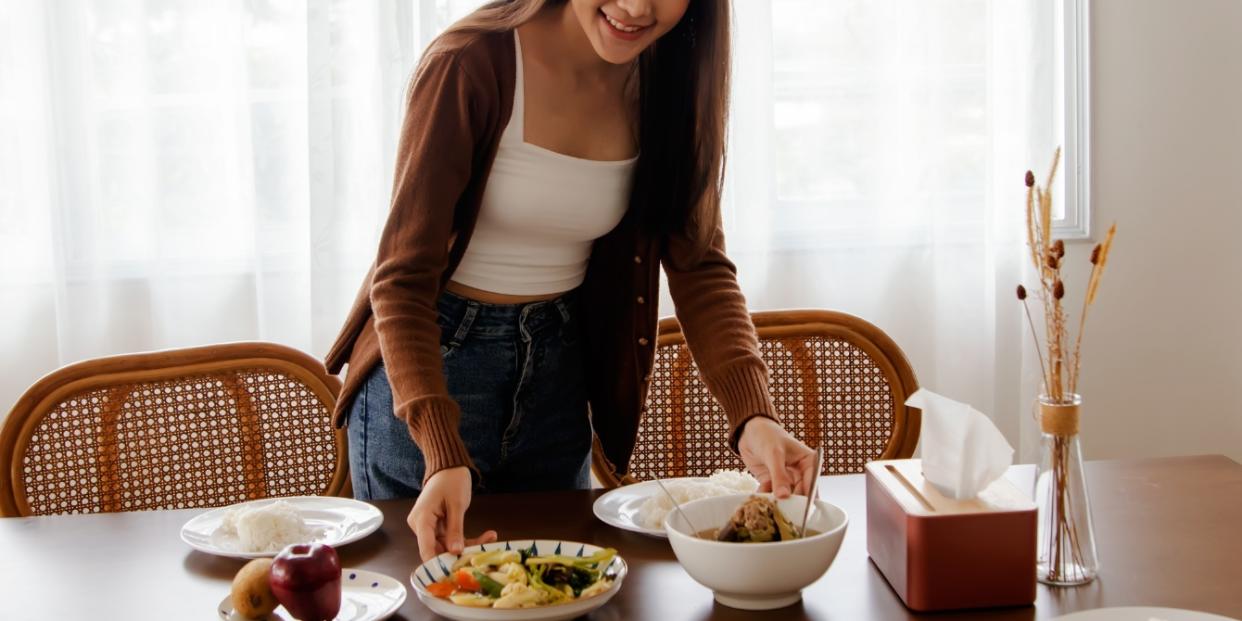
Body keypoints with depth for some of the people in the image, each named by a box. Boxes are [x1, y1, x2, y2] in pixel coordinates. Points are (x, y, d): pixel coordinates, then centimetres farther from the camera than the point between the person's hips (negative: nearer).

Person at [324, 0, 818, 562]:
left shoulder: (668, 81, -7)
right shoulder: (470, 64, -23)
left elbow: (699, 266, -9)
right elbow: (403, 277, -24)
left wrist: (753, 415, -25)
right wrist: (443, 455, -35)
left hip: (558, 366, 5)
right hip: (432, 357, -4)